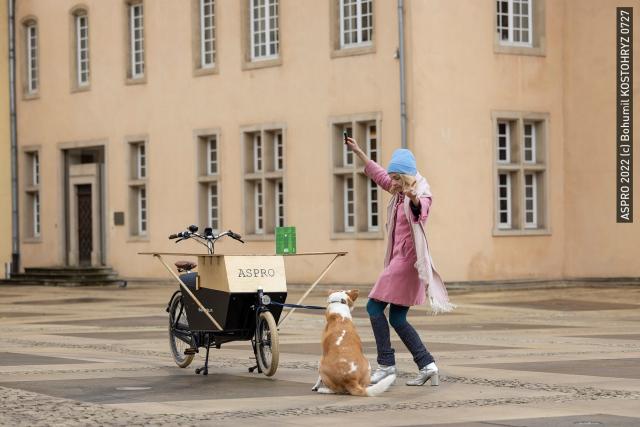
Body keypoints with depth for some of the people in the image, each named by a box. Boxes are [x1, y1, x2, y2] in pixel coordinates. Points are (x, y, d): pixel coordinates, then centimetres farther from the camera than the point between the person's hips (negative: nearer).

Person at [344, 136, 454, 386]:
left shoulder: (421, 194, -13)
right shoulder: (399, 193, 12)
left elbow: (421, 209, -38)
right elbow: (379, 174, 29)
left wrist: (414, 199, -61)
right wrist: (358, 152, 32)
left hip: (407, 258, -9)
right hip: (398, 257, 9)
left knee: (375, 306, -8)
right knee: (397, 318, 8)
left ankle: (386, 364, -5)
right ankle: (426, 365, 5)